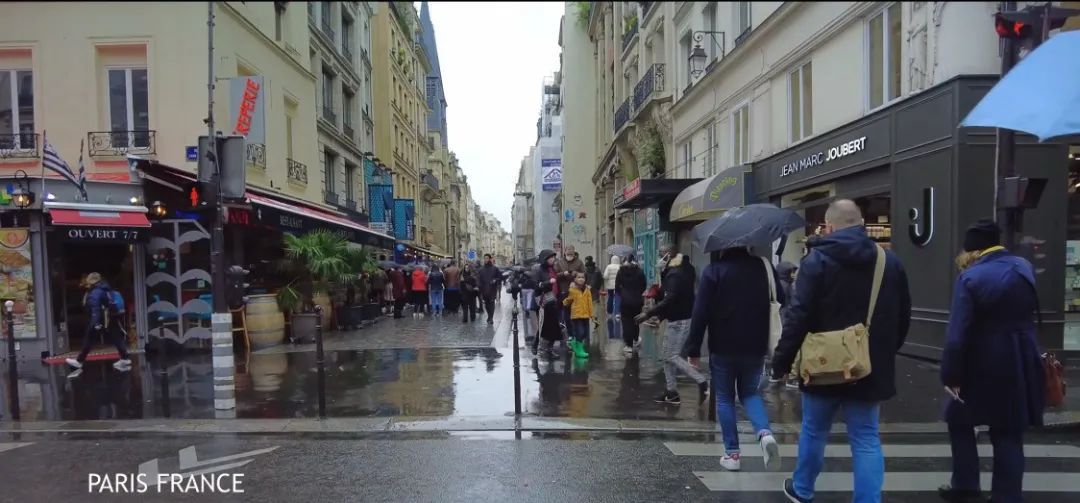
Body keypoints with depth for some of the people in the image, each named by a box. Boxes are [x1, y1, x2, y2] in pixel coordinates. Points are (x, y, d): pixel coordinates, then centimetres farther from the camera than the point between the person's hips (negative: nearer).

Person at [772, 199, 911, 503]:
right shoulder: (890, 262, 3)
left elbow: (799, 317, -18)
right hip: (871, 368, 3)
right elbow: (903, 318, 11)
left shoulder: (817, 260, -12)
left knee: (814, 431, 15)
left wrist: (782, 360, -10)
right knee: (866, 439, 10)